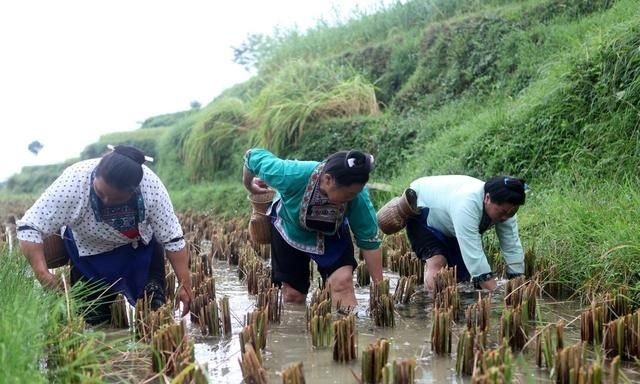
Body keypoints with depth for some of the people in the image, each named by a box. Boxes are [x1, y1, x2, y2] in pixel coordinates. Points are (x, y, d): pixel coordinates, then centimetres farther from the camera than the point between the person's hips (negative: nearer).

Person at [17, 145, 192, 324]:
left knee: (154, 306, -4)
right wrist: (42, 273, -46)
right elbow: (29, 228, -34)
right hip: (88, 247, 0)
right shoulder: (73, 182, -37)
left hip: (140, 244, 1)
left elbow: (173, 239, -24)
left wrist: (185, 285, -25)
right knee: (94, 317, 2)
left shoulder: (151, 187, -33)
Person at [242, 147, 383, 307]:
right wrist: (249, 185, -5)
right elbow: (254, 156, -25)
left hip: (332, 235, 1)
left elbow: (369, 241, -24)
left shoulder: (358, 195, -34)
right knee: (293, 294, 5)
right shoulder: (293, 174, -40)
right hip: (290, 229, 0)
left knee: (343, 281, -21)